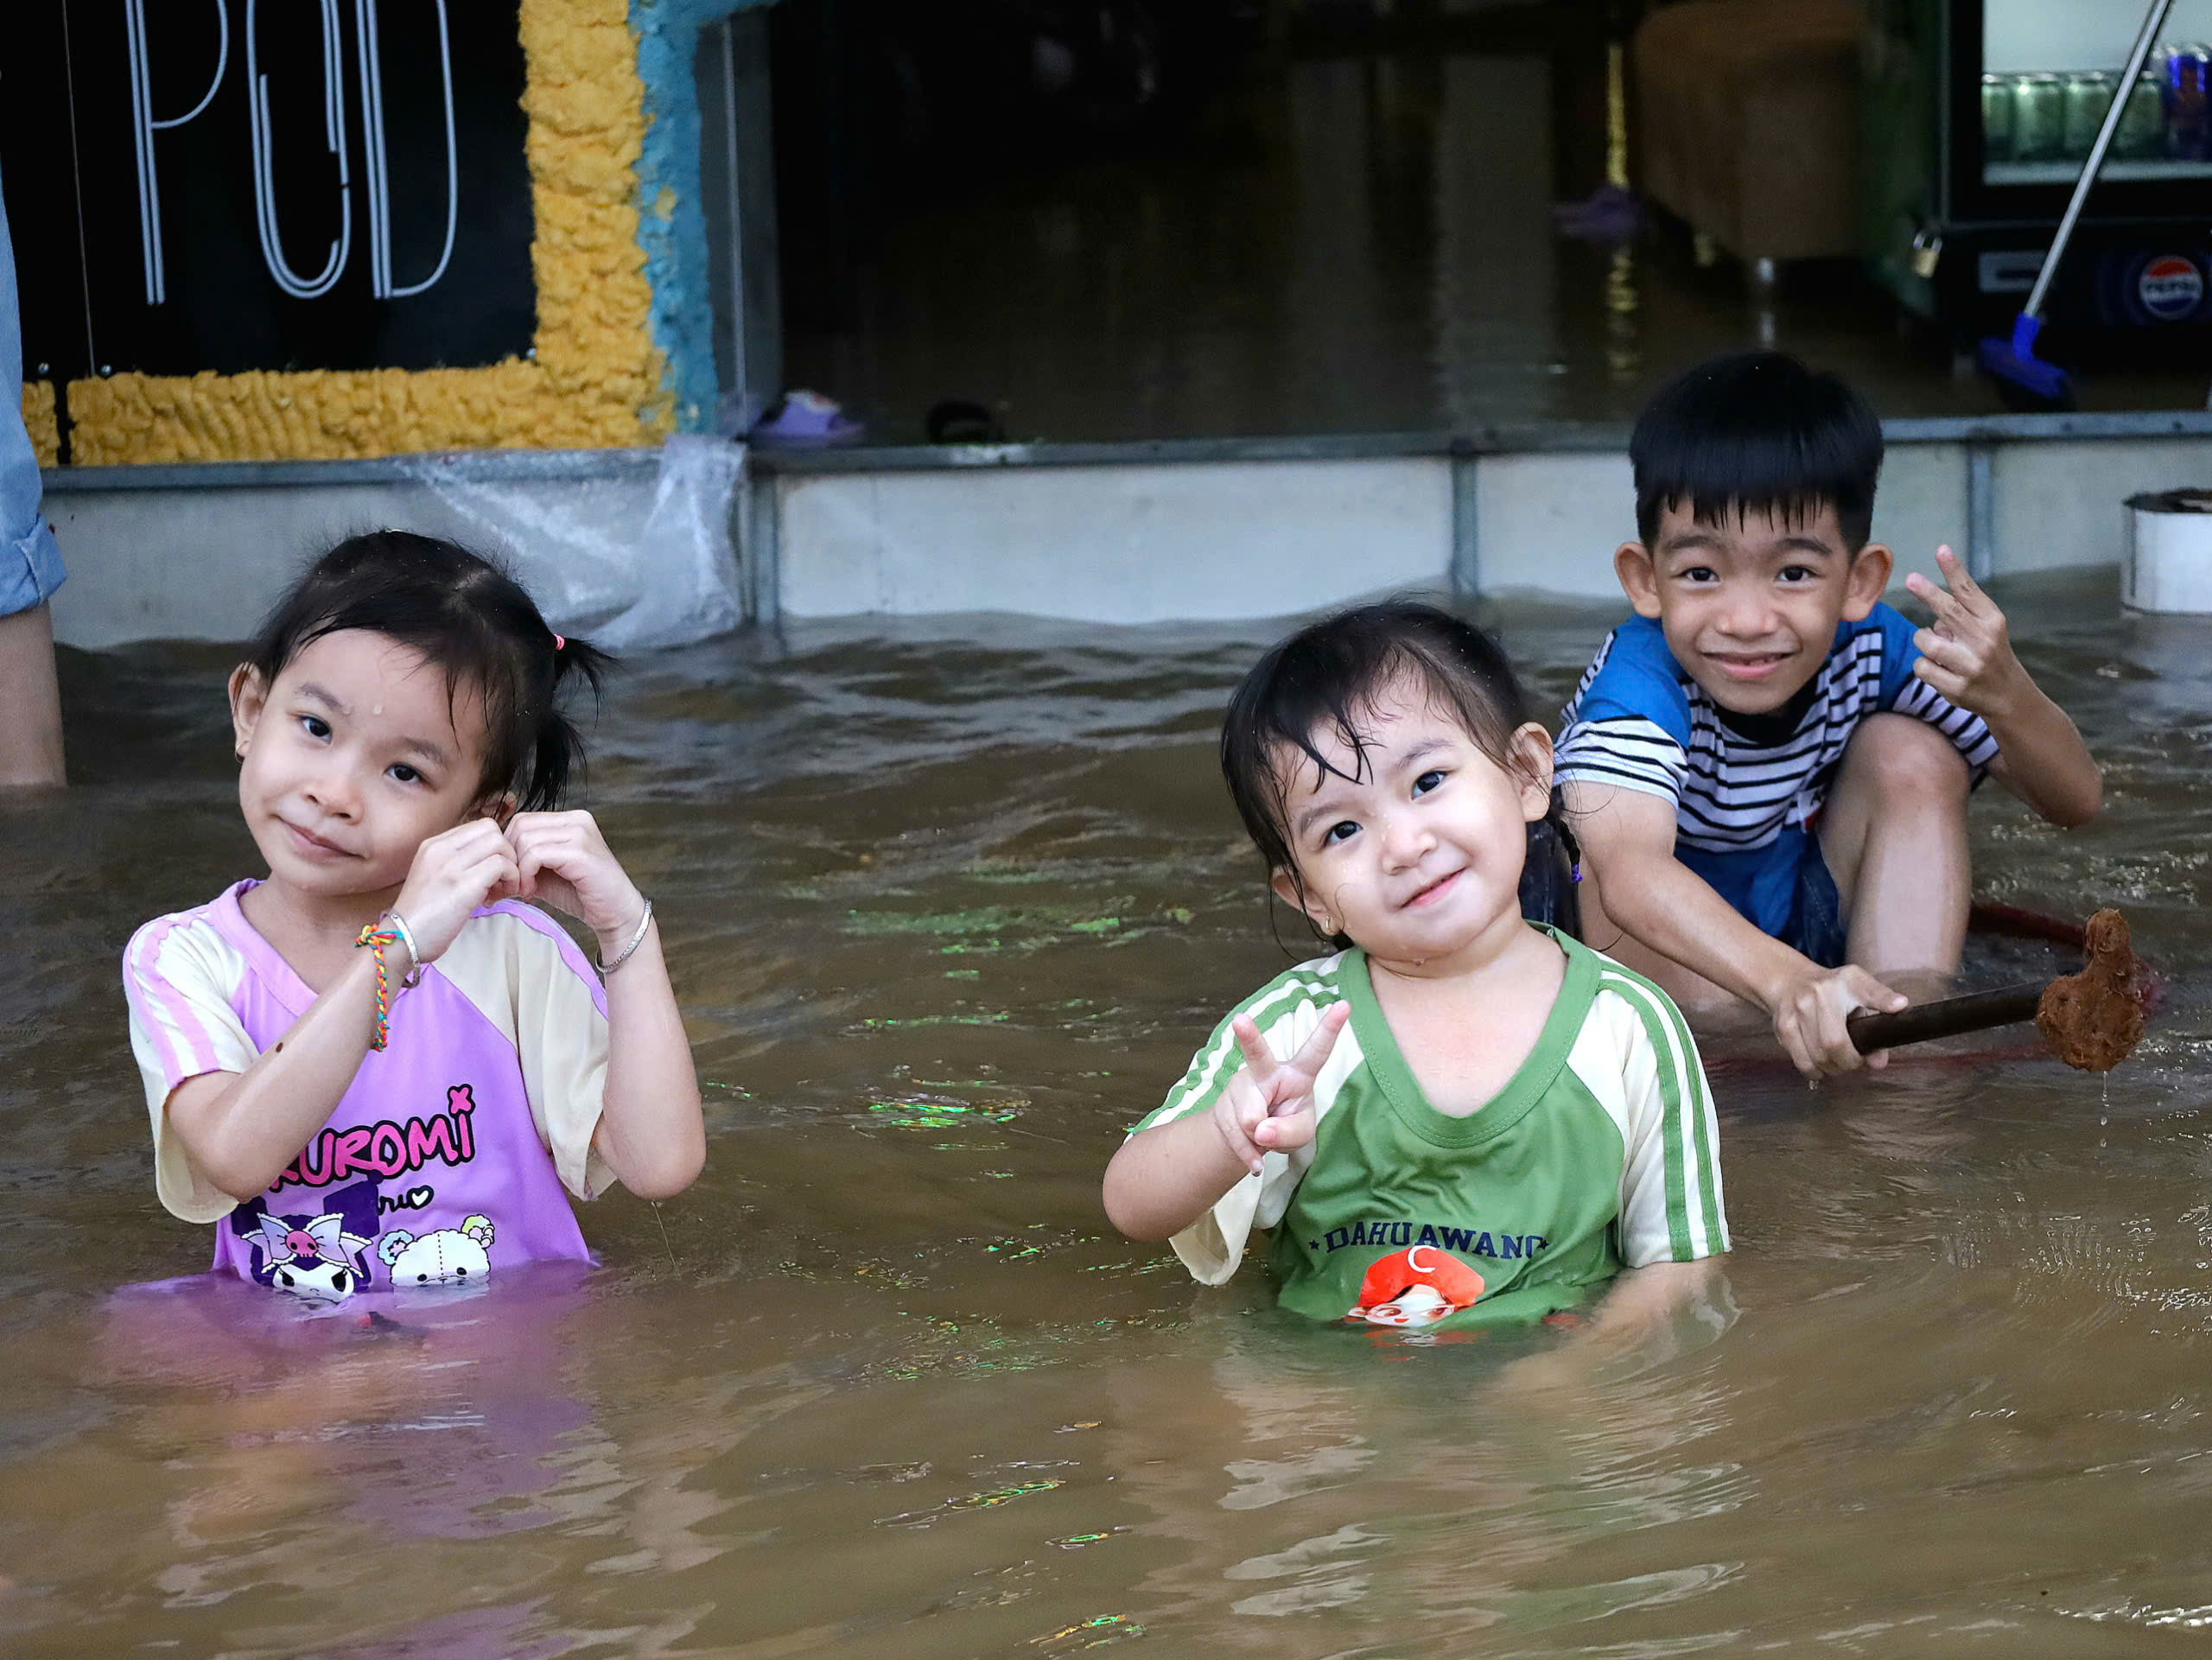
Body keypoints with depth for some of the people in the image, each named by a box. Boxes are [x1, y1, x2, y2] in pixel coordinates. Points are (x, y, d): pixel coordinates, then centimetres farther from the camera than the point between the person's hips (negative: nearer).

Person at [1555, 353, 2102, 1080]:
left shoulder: (1871, 650, -18)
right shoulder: (1639, 684, -31)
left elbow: (2074, 799, -15)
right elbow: (1629, 874, -52)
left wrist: (2006, 695, -39)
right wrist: (1791, 983, -70)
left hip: (1816, 927, 4)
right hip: (1664, 964, -4)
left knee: (1909, 754, -18)